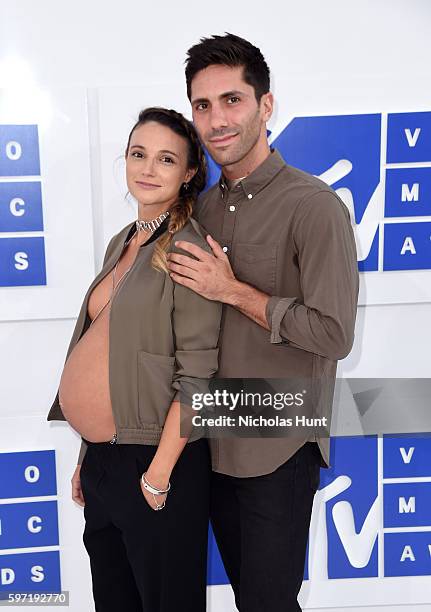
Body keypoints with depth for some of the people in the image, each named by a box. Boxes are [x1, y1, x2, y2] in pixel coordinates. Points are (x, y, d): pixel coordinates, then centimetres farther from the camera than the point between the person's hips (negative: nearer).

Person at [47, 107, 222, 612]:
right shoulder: (122, 242, 9)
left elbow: (196, 379, -18)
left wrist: (157, 477, -17)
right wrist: (89, 452, 13)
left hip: (154, 459, -7)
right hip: (100, 459, 8)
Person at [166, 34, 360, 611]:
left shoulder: (314, 206, -16)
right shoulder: (204, 206, 5)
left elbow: (334, 335, -21)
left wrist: (233, 291, -18)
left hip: (279, 448, -6)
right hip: (213, 439, 7)